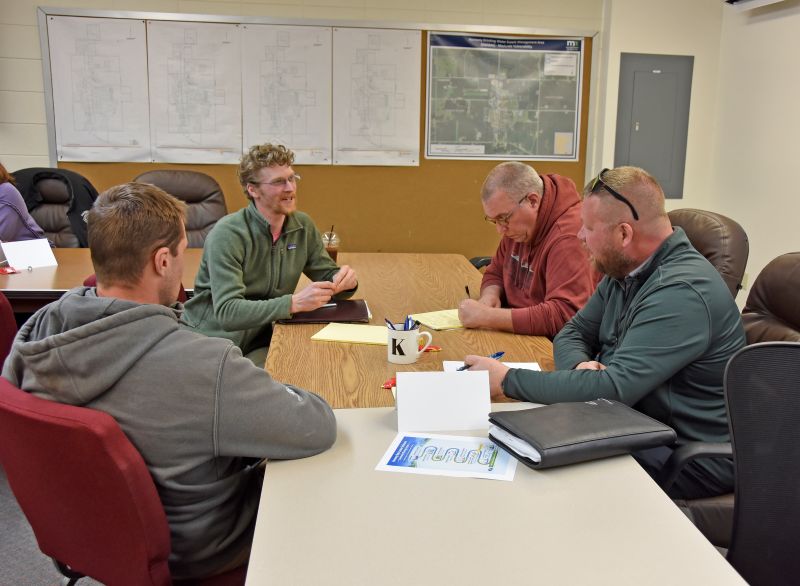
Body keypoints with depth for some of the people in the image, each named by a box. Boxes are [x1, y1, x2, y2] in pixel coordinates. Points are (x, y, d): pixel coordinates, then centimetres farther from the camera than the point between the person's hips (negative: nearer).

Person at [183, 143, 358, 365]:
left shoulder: (303, 226, 2)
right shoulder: (228, 234, -17)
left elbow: (327, 277, 11)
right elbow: (227, 312, -25)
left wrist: (342, 281, -14)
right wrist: (294, 303, -34)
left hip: (260, 342, 6)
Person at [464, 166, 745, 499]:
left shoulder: (681, 291, -25)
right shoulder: (623, 272, 6)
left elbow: (615, 387, -31)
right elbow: (573, 333, 11)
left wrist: (508, 381, -25)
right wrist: (581, 364, -15)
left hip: (691, 456, -8)